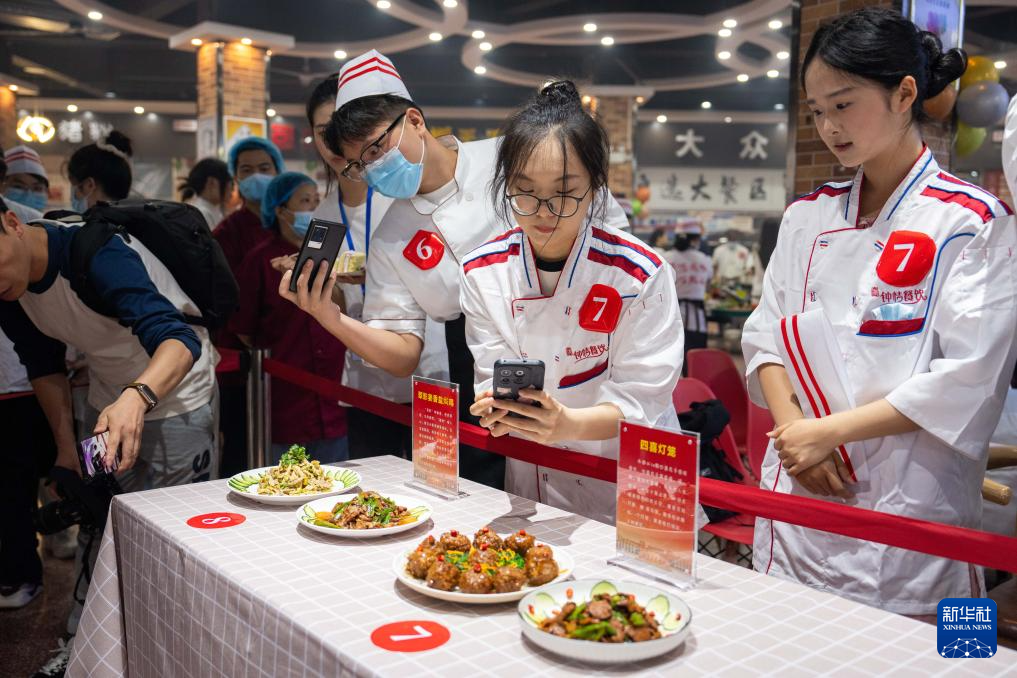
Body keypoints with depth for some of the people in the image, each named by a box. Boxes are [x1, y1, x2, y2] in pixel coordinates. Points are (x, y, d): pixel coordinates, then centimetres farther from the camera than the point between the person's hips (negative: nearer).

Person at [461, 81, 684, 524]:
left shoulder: (641, 274, -15)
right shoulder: (482, 271, -5)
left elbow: (639, 398, -14)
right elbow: (492, 374, -3)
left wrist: (567, 424, -33)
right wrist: (497, 407, -26)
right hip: (530, 483, 2)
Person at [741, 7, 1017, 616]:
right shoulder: (807, 216, 9)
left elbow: (967, 381, -14)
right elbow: (767, 336, 7)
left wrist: (828, 432, -15)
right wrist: (793, 429, -9)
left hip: (910, 510, -4)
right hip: (795, 496, 5)